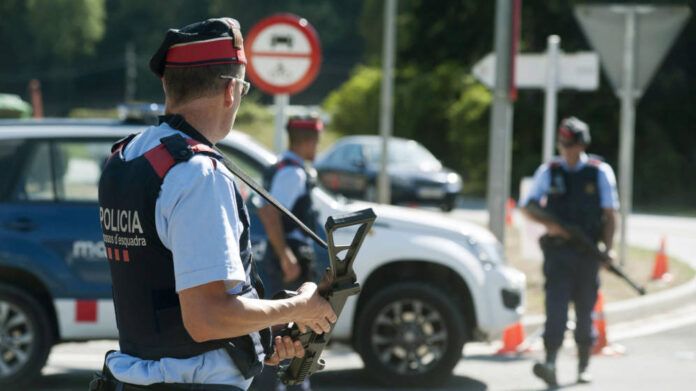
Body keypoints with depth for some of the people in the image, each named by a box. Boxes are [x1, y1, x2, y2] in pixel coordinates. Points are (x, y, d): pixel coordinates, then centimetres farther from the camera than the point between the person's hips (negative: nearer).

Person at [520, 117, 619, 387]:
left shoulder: (600, 172, 3)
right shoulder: (548, 172, 4)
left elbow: (610, 214, 3)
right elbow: (527, 207, 7)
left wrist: (608, 248, -8)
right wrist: (548, 224, -11)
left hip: (587, 253, 1)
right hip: (557, 250, 0)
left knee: (585, 310, 7)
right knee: (555, 306, -14)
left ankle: (583, 367, 19)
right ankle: (550, 364, -23)